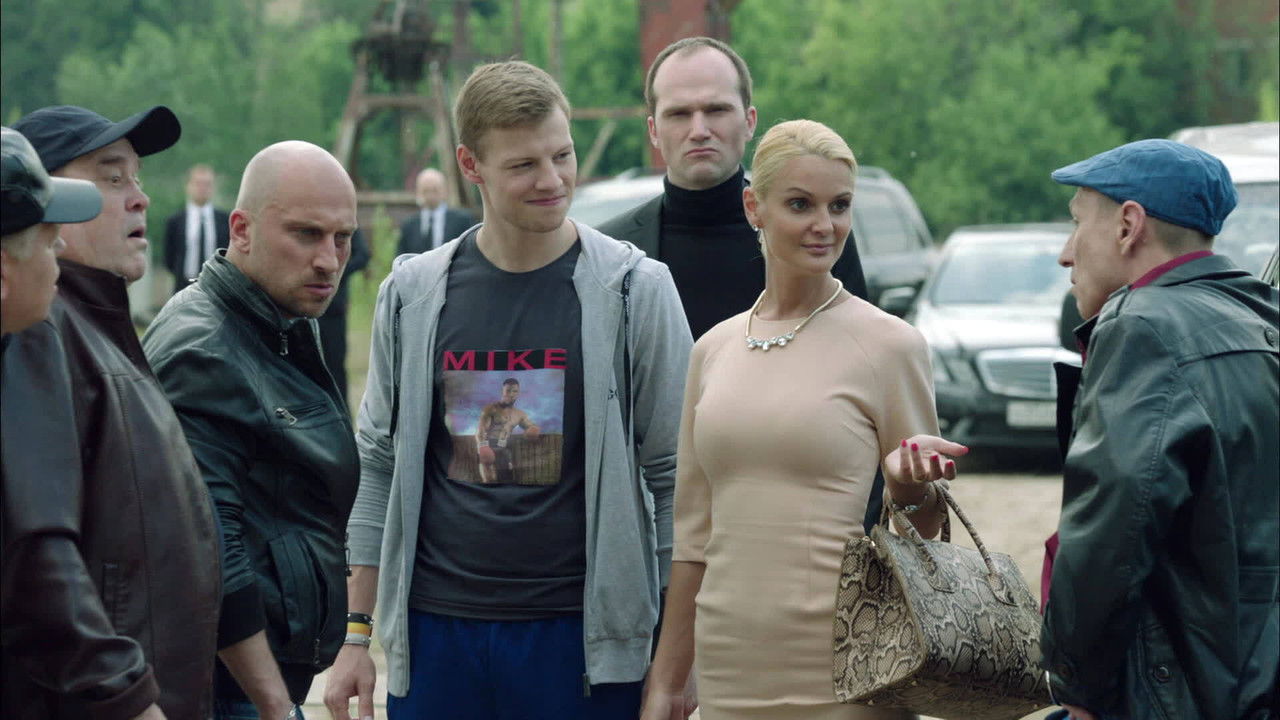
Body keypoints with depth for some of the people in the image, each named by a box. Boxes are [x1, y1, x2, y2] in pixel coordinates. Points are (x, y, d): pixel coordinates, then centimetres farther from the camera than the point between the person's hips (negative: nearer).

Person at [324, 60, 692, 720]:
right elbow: (379, 465, 11)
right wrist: (356, 634, 8)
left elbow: (673, 474, -1)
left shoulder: (634, 288, -2)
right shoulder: (413, 293, 5)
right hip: (434, 633, 2)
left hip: (580, 636, -2)